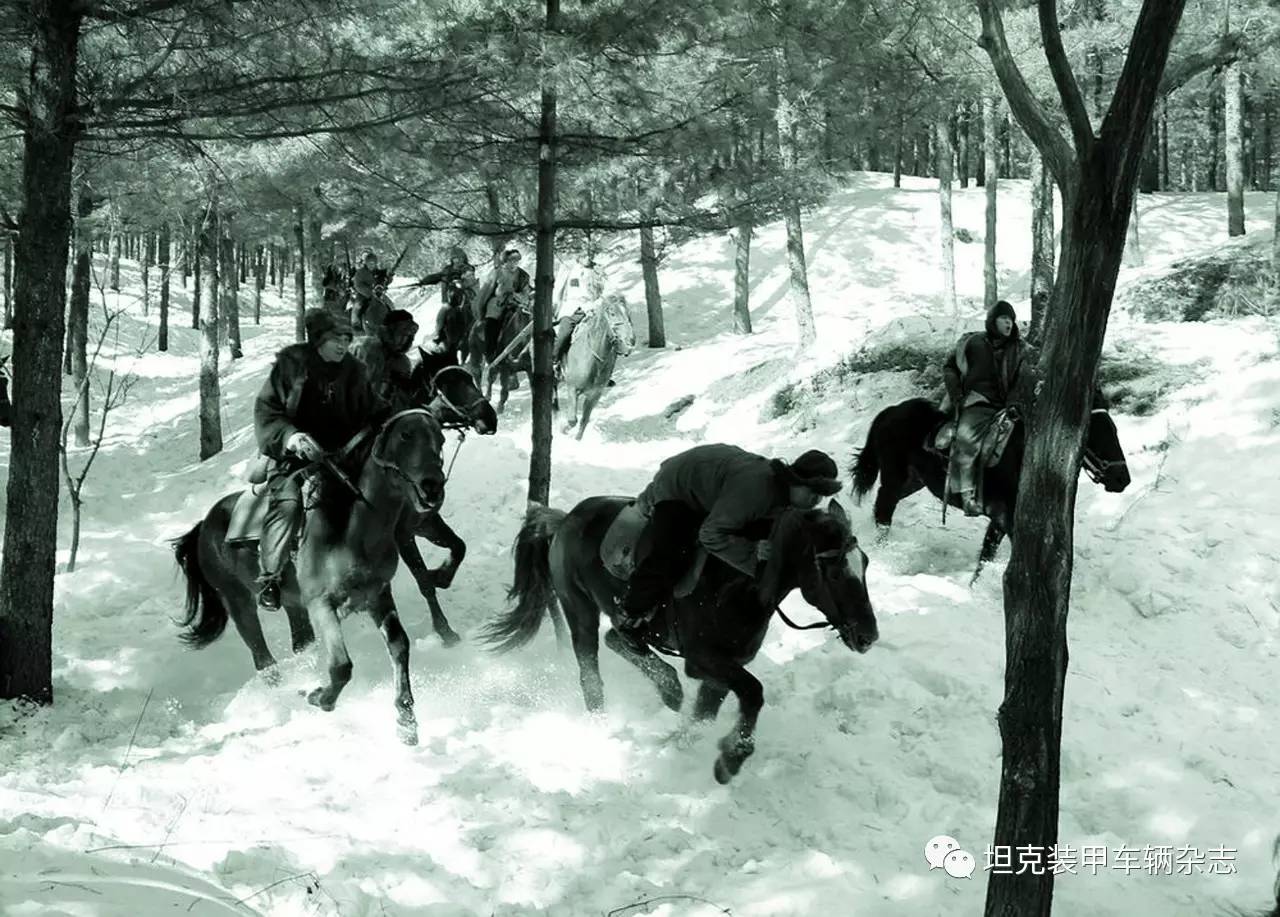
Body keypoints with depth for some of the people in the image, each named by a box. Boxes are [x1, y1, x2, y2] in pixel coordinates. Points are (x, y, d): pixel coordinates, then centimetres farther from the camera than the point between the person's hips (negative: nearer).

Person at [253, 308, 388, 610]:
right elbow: (266, 411, -6)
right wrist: (289, 436, -25)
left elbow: (375, 413, 16)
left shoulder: (353, 372, 7)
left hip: (340, 456, 5)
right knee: (289, 502, -27)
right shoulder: (291, 365, -4)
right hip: (294, 457, -4)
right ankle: (269, 576, -16)